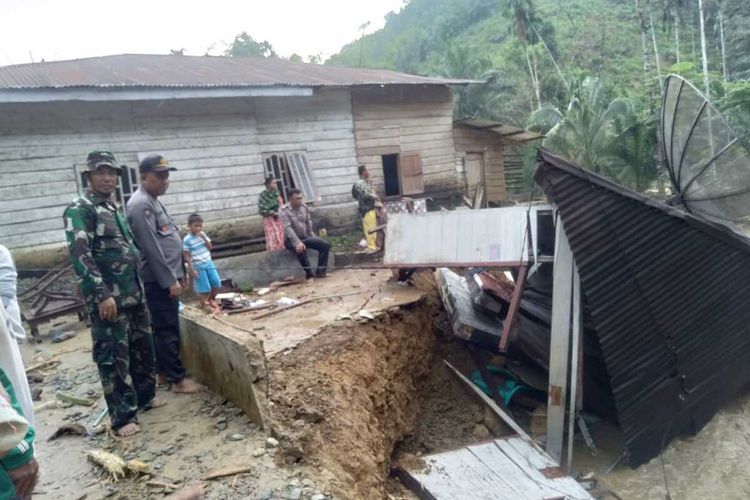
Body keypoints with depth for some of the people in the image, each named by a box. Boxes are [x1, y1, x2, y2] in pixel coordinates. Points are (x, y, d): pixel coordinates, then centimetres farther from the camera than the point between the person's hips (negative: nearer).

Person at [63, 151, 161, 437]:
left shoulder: (115, 208, 16)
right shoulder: (79, 210, -10)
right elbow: (80, 255, -19)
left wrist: (139, 285, 19)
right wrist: (101, 294, -25)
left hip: (134, 293, 8)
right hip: (108, 298, -8)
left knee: (143, 347, 17)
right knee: (114, 355, 0)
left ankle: (145, 396, 33)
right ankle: (123, 416, 9)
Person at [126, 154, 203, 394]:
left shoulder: (153, 201, 16)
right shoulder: (141, 204, -16)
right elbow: (151, 248, -22)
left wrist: (177, 274, 21)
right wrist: (170, 280, -21)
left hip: (165, 278, 10)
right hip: (159, 280, -10)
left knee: (164, 328, 16)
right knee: (168, 330, -5)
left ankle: (163, 372, 26)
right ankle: (178, 379, 1)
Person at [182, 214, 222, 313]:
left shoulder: (202, 235, 4)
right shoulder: (187, 239, -13)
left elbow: (210, 247, 3)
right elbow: (187, 256, -10)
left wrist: (204, 238, -11)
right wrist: (192, 269, -13)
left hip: (208, 263, 6)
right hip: (198, 266, -6)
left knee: (217, 284, 8)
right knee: (203, 288, 0)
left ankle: (211, 299, 31)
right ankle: (205, 305, 20)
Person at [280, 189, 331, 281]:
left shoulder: (304, 207, 3)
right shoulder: (284, 210, -15)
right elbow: (287, 228, -24)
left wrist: (313, 237, 5)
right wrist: (297, 242, -35)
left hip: (305, 237, 6)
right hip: (291, 240, -6)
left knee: (325, 245, -12)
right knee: (301, 249, -39)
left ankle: (320, 272, -9)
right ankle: (309, 274, -22)